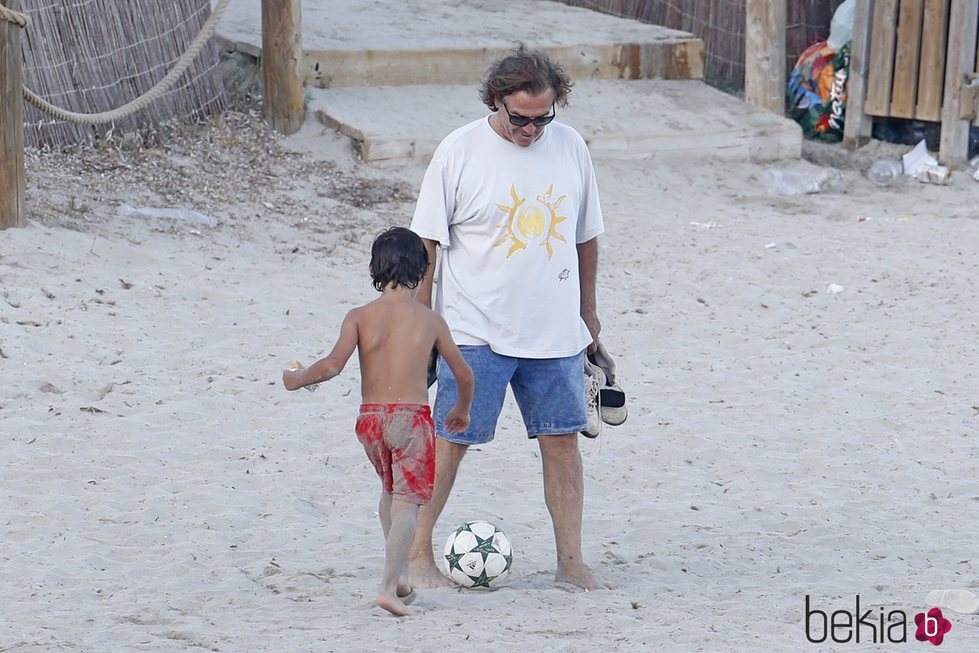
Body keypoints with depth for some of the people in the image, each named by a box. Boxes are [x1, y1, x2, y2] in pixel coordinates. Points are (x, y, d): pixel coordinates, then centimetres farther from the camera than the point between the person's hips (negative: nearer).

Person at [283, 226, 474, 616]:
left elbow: (332, 366, -11)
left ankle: (397, 574, 25)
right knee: (406, 502, -3)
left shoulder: (359, 317, 0)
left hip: (370, 419, 3)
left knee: (390, 491, 25)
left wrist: (298, 379, 8)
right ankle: (389, 587, -17)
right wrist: (462, 409, 30)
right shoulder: (430, 321, 2)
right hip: (412, 417, -3)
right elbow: (463, 373, 11)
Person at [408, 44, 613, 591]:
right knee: (450, 441, -2)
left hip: (555, 332, 3)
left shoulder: (570, 146, 4)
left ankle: (571, 561, 10)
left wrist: (588, 311, 19)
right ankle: (418, 555, 7)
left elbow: (586, 236, 15)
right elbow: (427, 243, -3)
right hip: (476, 331, -3)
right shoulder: (460, 151, -7)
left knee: (562, 440, 3)